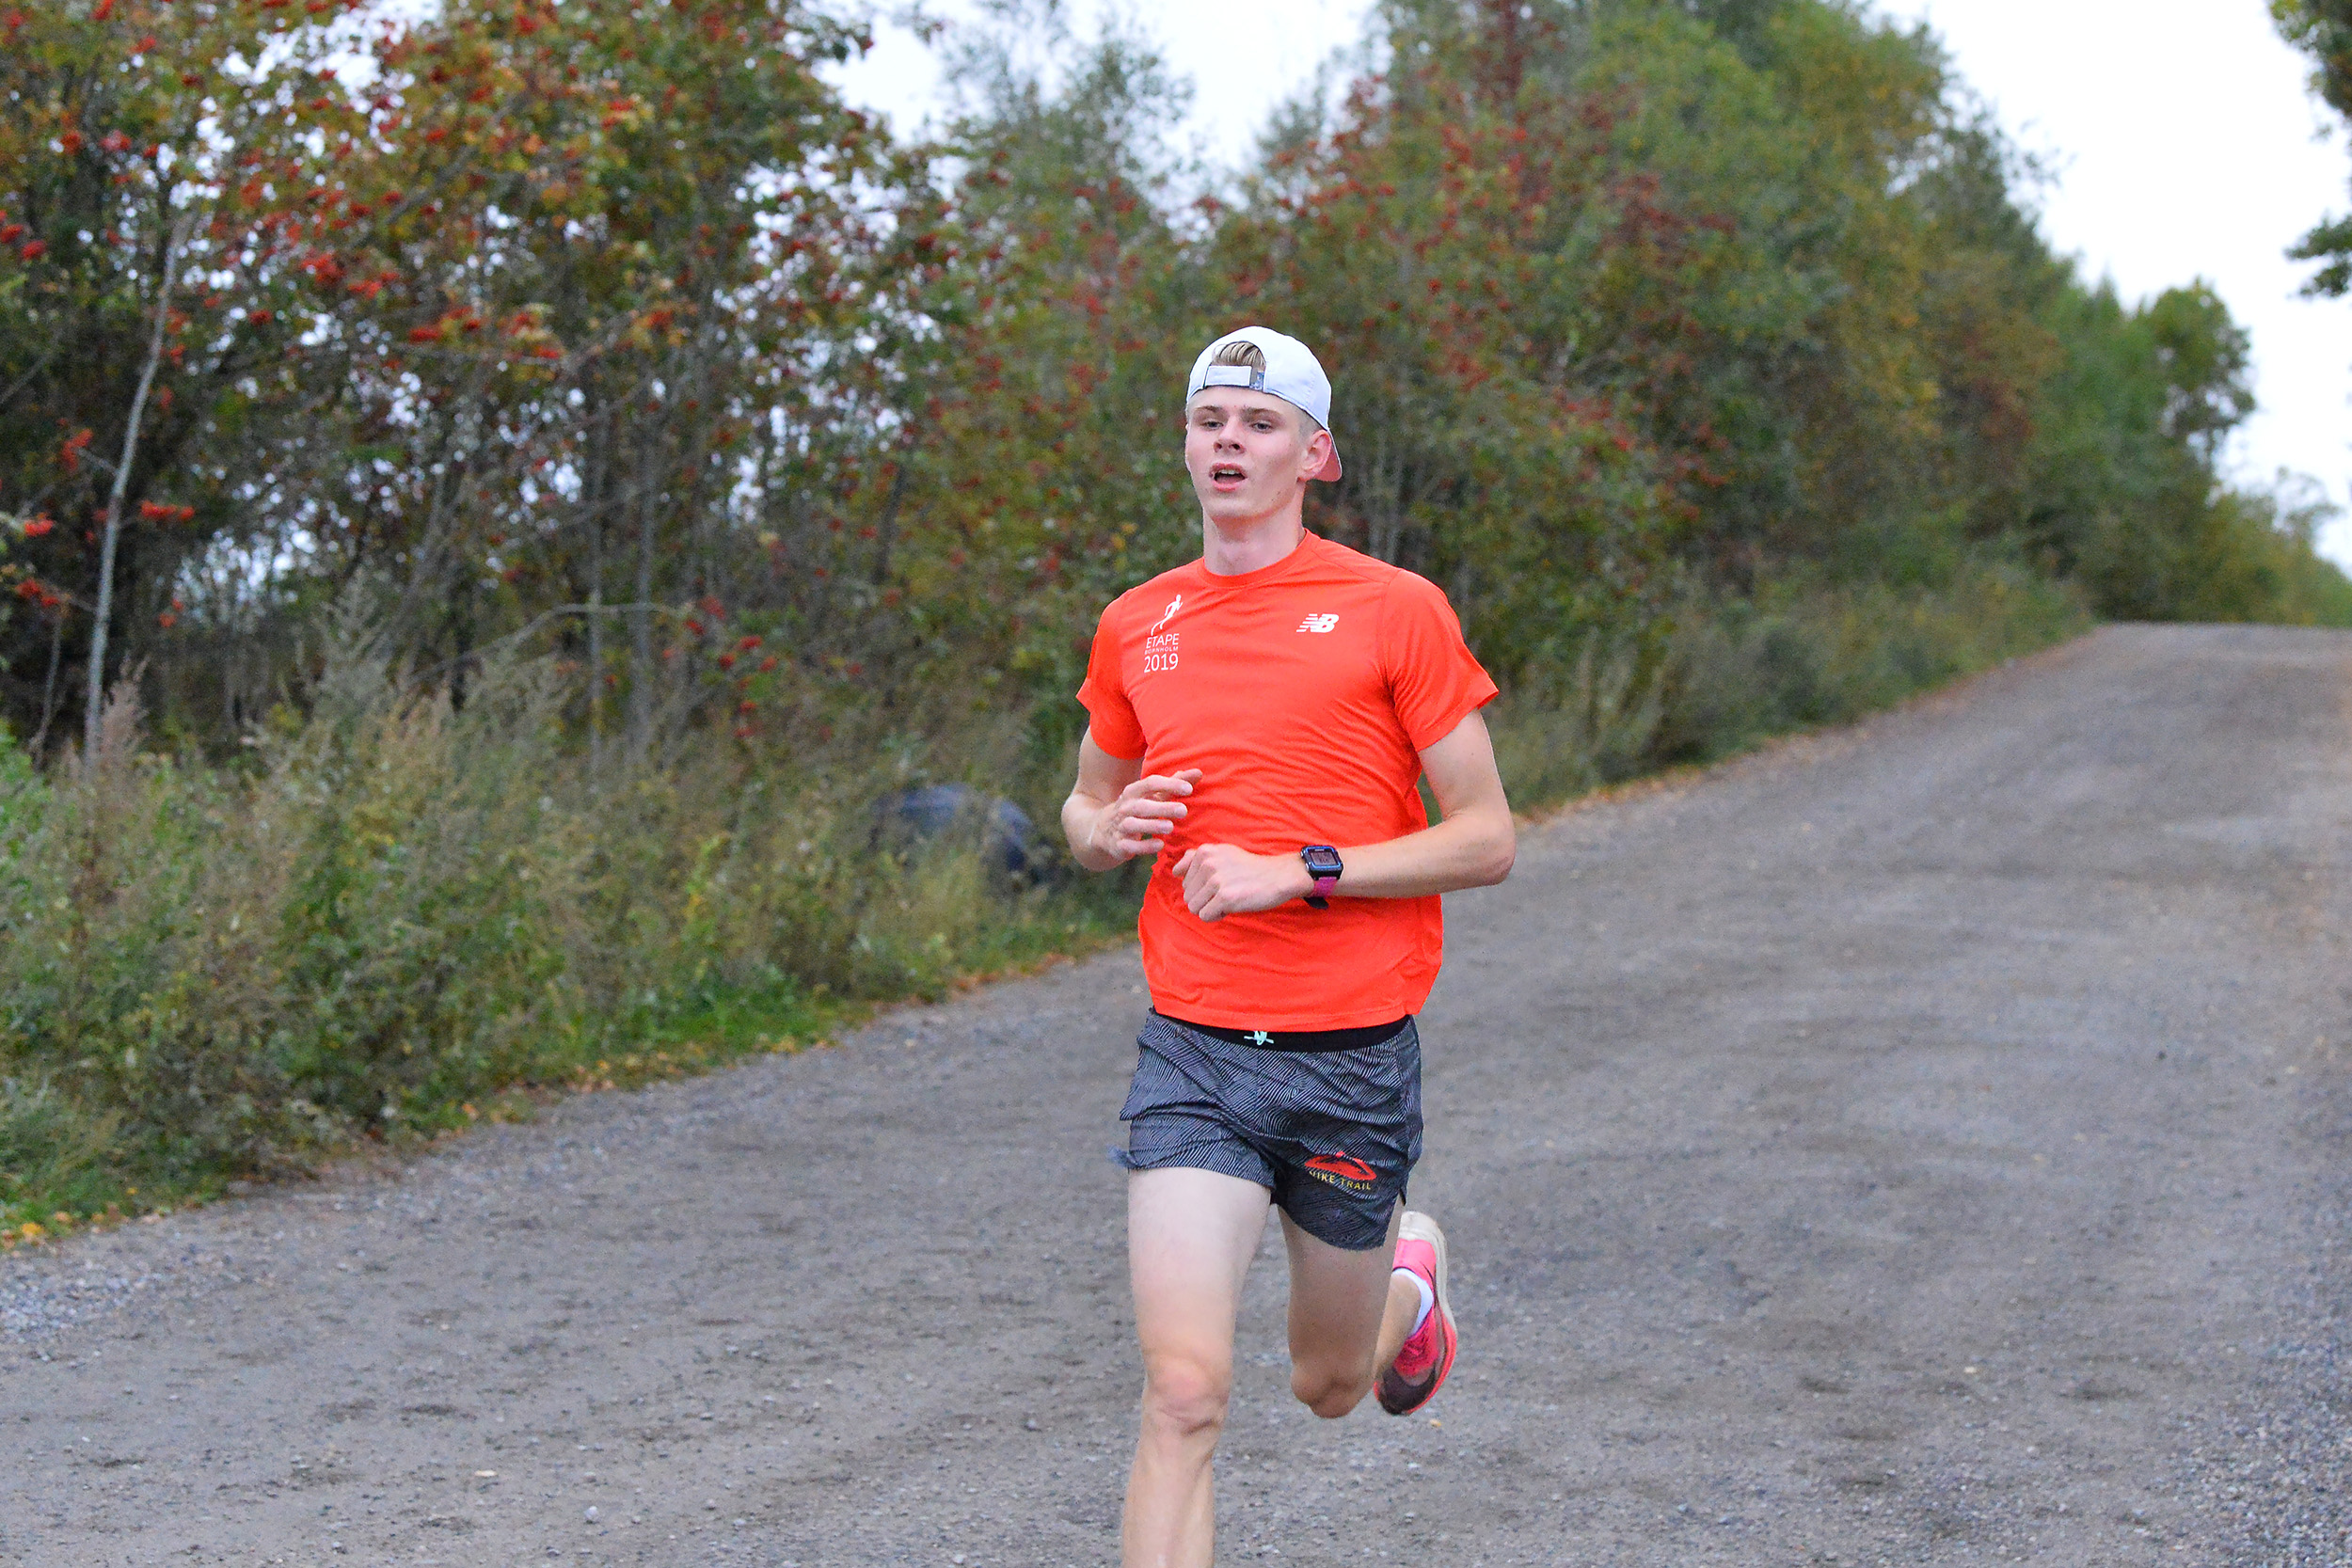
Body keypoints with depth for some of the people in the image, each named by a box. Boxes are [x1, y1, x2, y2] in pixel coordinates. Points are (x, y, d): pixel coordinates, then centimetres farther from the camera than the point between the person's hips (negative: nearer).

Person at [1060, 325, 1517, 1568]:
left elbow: (1487, 840, -5)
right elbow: (1085, 807, 22)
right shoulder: (1135, 626, 7)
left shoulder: (1396, 610, -4)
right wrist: (1109, 829, -3)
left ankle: (1408, 1276, 51)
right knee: (1184, 1394, -13)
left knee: (1327, 1386, 17)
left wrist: (1300, 872, -16)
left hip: (1354, 1053, -1)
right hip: (1193, 1051, 2)